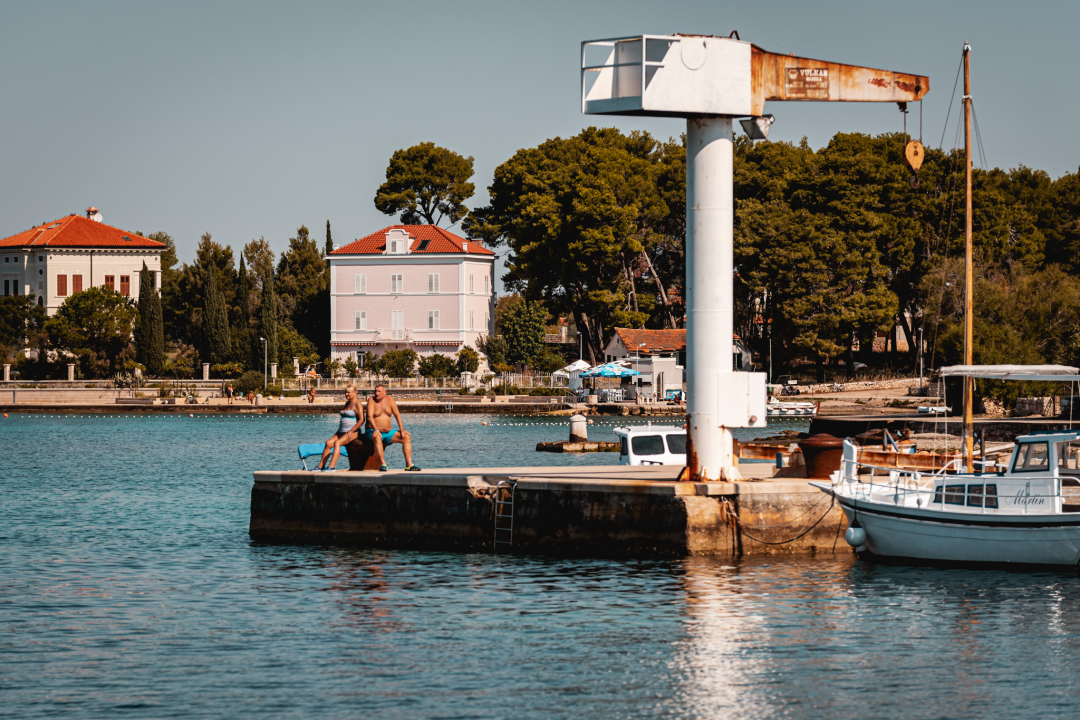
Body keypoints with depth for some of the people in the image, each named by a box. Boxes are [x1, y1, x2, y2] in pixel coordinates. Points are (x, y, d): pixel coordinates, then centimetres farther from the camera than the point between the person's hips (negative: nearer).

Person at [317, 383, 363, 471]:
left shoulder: (357, 405, -5)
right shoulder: (347, 404, 22)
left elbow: (361, 420, -15)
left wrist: (351, 432, -19)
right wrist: (338, 431, 17)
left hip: (353, 432, -8)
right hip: (342, 431, 8)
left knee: (337, 443, -30)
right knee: (328, 443, -14)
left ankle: (332, 466, -39)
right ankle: (321, 466, -18)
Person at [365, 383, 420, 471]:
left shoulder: (389, 399, 6)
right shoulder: (371, 400, -5)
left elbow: (397, 414, 2)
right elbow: (370, 416, -18)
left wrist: (402, 430, -8)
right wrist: (375, 429, -33)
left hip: (388, 432, 5)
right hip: (373, 432, -5)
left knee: (407, 436, -9)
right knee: (377, 437, -40)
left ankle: (409, 464, -16)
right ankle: (382, 464, -45)